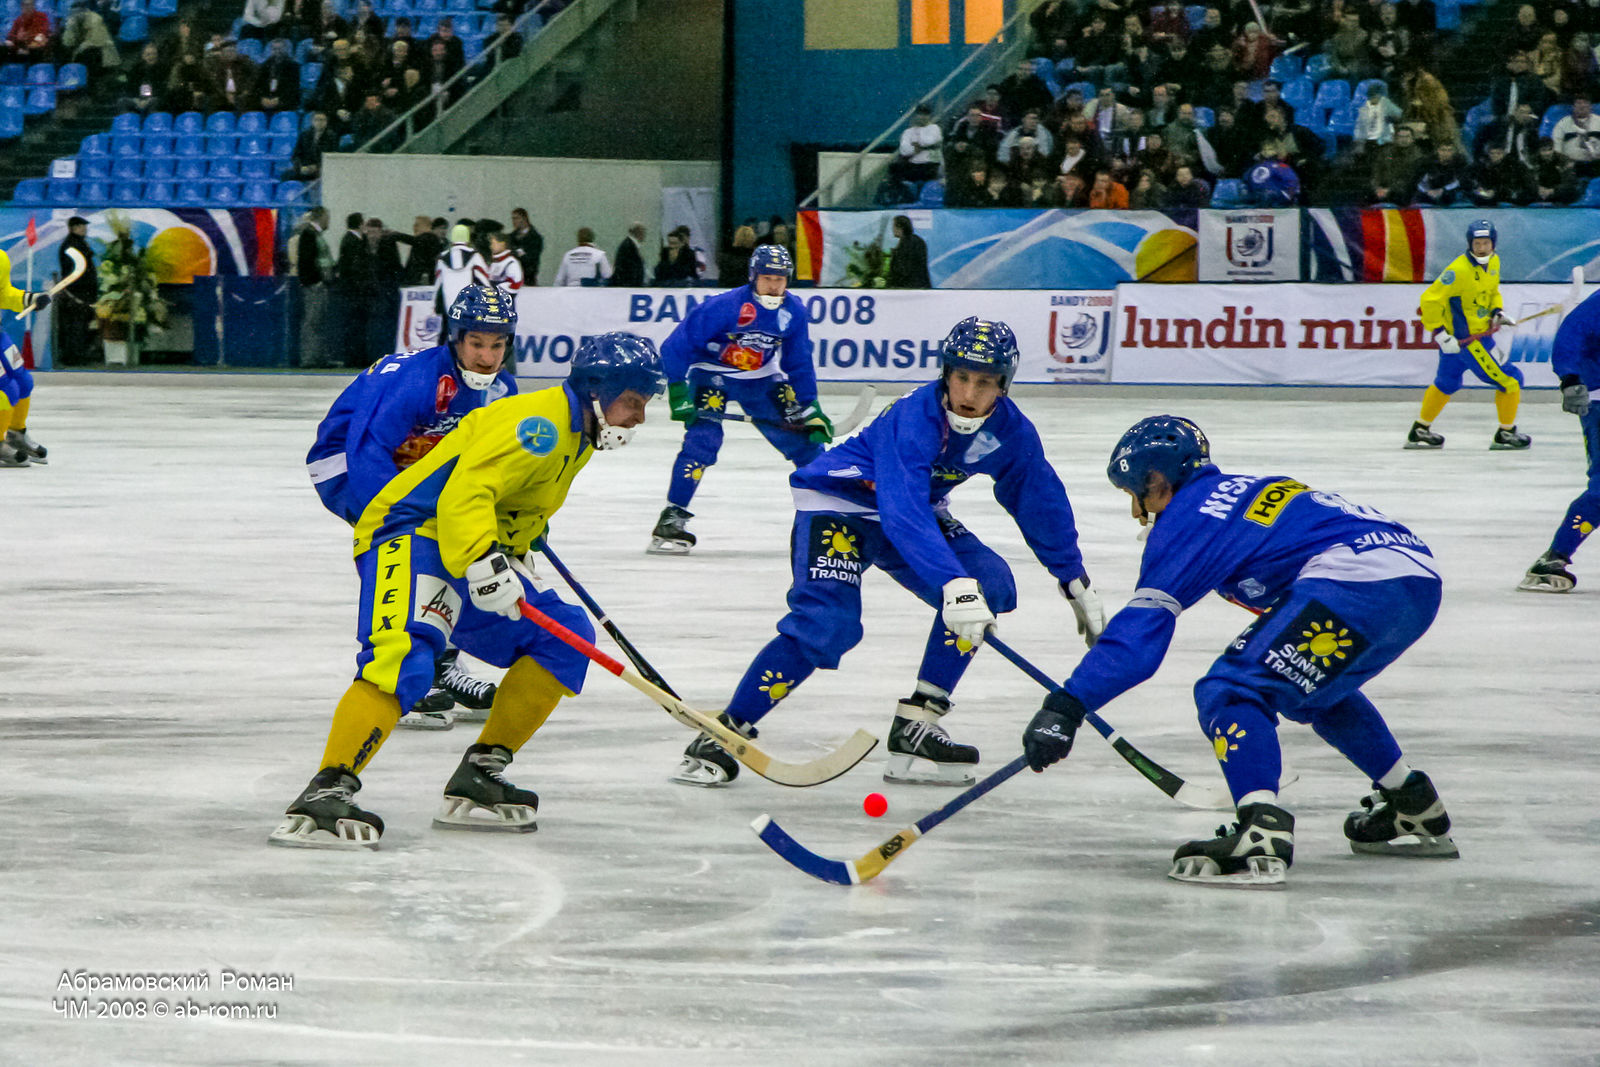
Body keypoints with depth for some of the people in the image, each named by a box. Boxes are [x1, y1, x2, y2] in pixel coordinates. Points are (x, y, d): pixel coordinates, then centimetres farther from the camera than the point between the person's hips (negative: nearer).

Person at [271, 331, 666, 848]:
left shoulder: (577, 437, 17)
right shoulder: (541, 421, -16)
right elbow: (466, 489, -29)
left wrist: (515, 565, 30)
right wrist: (483, 560, -40)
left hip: (477, 552, 11)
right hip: (411, 536, -11)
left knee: (563, 636, 6)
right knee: (404, 659, -33)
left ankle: (478, 778, 4)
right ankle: (324, 795, -40)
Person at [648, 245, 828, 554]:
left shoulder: (794, 311, -9)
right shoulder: (724, 306, -26)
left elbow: (799, 363, 3)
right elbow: (676, 346, -22)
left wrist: (811, 409, -1)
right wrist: (679, 392, -27)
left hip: (760, 378, 5)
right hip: (710, 373, -5)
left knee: (804, 437, 0)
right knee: (703, 436, -25)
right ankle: (672, 517, -20)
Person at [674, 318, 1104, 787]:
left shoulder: (1010, 432, -13)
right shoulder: (913, 419, -34)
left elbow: (1042, 503, 4)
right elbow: (904, 514, -46)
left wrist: (1077, 584, 9)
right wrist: (954, 585, -57)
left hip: (917, 508, 7)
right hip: (838, 504, -7)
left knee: (991, 585, -13)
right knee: (826, 622, -27)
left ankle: (915, 729, -8)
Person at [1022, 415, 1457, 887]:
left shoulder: (1190, 514, 3)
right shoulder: (1247, 492, 29)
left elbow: (1144, 623, -6)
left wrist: (1066, 705, -9)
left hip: (1356, 579, -10)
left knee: (1230, 692, -9)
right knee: (1315, 690, 32)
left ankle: (1262, 834, -29)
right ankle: (1416, 809, 38)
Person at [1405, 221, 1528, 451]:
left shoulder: (1493, 263, 4)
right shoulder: (1459, 270, -24)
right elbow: (1430, 299, -23)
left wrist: (1497, 311, 4)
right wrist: (1440, 334, -24)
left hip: (1479, 332, 9)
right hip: (1462, 339, -9)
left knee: (1447, 383, 22)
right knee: (1510, 379, -3)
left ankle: (1420, 431, 35)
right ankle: (1506, 434, 11)